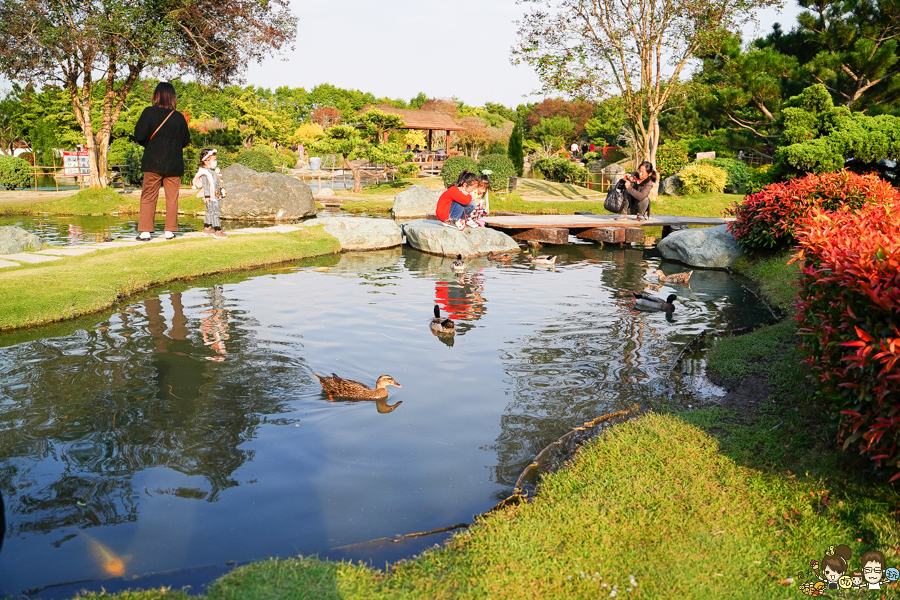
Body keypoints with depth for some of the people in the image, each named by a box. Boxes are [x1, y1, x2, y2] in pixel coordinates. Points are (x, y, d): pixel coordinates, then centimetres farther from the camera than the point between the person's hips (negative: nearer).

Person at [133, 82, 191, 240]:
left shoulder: (149, 113, -7)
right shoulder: (179, 117, -1)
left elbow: (139, 135, -10)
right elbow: (186, 140, 6)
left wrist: (148, 144, 10)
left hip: (153, 163, -1)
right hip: (174, 165, 1)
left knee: (148, 197, 5)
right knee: (172, 198, 8)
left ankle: (145, 231, 2)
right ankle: (170, 231, 8)